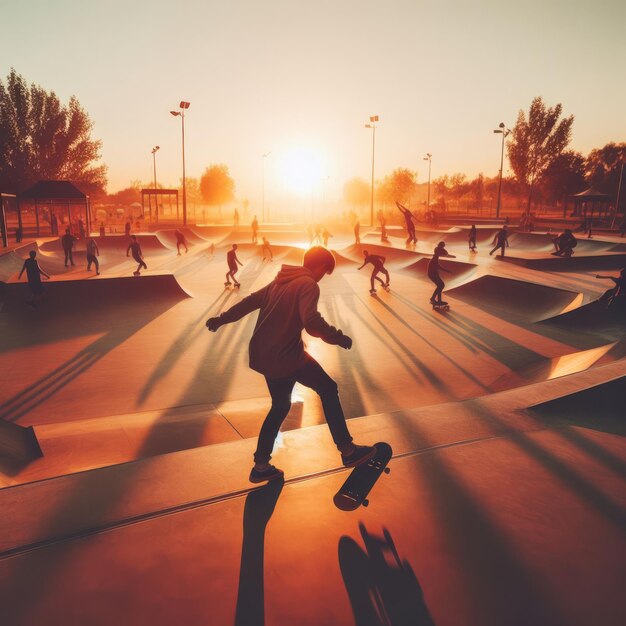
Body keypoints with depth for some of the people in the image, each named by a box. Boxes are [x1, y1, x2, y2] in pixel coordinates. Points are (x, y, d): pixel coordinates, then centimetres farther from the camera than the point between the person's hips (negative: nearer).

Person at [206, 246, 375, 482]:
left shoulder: (280, 281, 14)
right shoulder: (308, 284, -11)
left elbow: (250, 301, 22)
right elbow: (311, 322, -28)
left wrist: (221, 319, 31)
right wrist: (337, 337, -14)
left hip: (264, 355, 8)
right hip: (286, 356, -8)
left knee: (280, 406, 21)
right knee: (328, 389, 8)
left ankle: (261, 466, 26)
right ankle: (348, 450, 12)